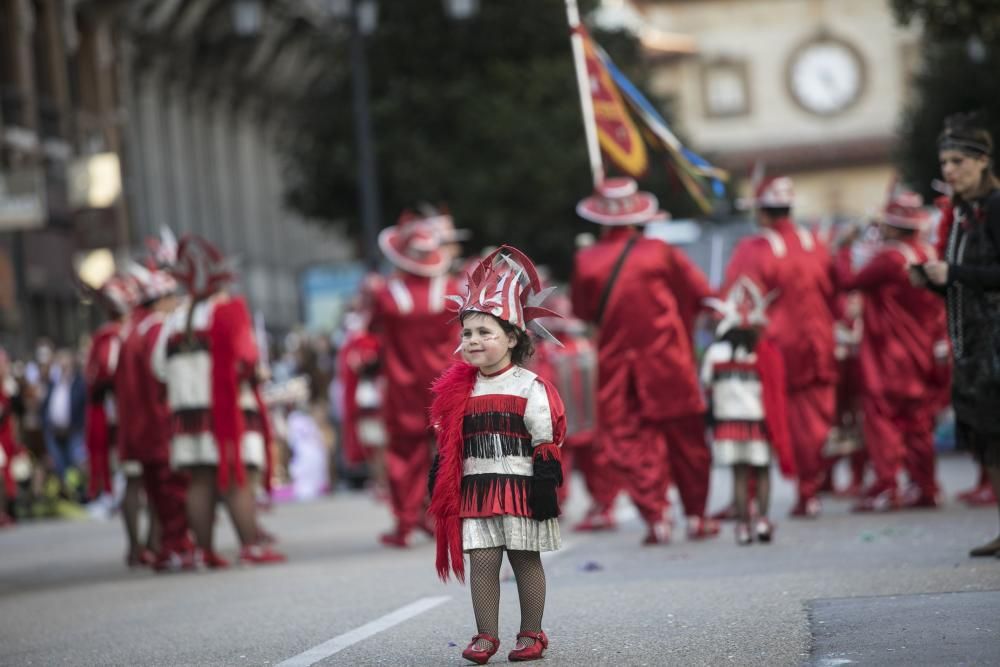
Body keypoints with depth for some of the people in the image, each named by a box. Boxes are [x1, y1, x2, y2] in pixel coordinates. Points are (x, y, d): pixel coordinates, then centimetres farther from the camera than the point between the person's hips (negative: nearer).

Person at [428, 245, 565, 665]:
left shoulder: (530, 387, -6)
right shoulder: (458, 390, 7)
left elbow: (545, 444, -6)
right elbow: (447, 445, 13)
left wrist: (546, 484, -11)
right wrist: (439, 484, 10)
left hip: (519, 487, -4)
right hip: (475, 488, 4)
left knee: (526, 560, 6)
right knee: (482, 561, 0)